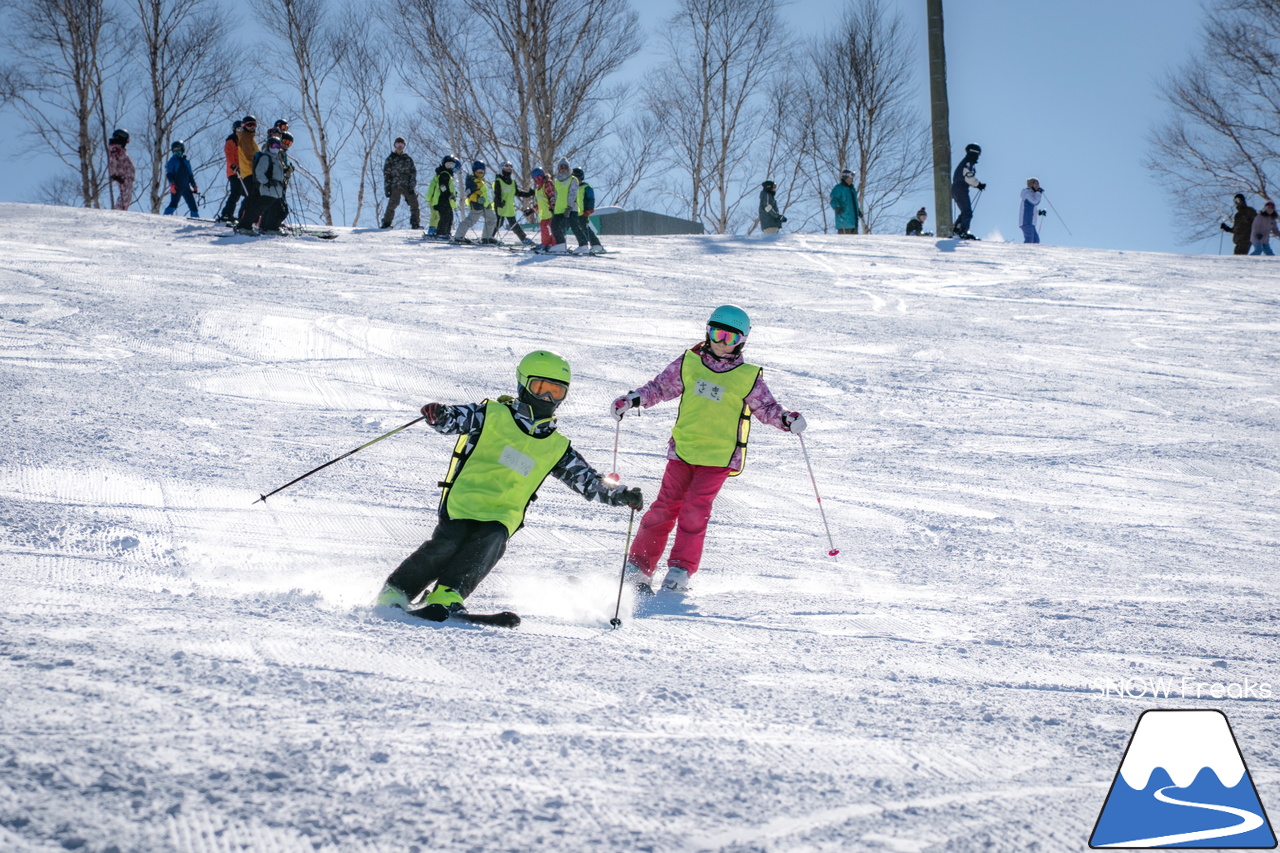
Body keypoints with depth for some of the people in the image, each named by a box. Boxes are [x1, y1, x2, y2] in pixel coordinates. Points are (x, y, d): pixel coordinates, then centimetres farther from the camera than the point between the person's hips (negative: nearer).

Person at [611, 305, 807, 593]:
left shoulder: (748, 378, 0)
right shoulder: (689, 363, 5)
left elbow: (766, 408, 5)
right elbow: (661, 386, 16)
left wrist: (786, 419, -13)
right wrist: (632, 399, 6)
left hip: (719, 457, -2)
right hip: (682, 449, 2)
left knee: (694, 510, -14)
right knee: (665, 507, -2)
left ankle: (681, 569, -6)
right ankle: (639, 566, 5)